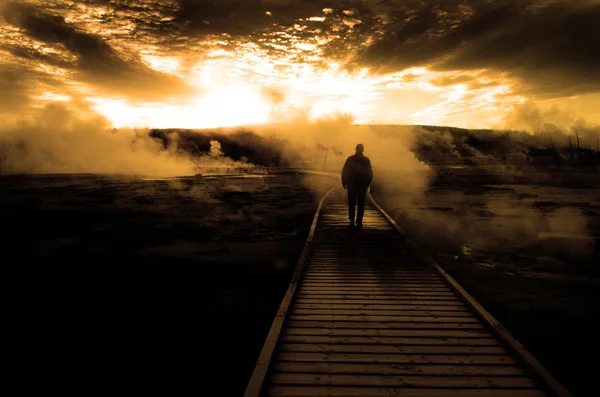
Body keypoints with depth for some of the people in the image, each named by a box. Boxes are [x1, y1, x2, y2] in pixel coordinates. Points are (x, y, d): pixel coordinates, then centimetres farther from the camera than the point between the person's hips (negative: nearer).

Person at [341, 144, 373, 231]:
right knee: (361, 205, 4)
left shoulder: (350, 159, -3)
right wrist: (367, 184, 13)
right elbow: (370, 174, 1)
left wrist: (344, 182, 5)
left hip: (351, 184, 0)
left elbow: (344, 172, -4)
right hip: (362, 185, 0)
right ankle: (359, 223, -1)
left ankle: (352, 221, 3)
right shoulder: (366, 160, -2)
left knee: (351, 204, 10)